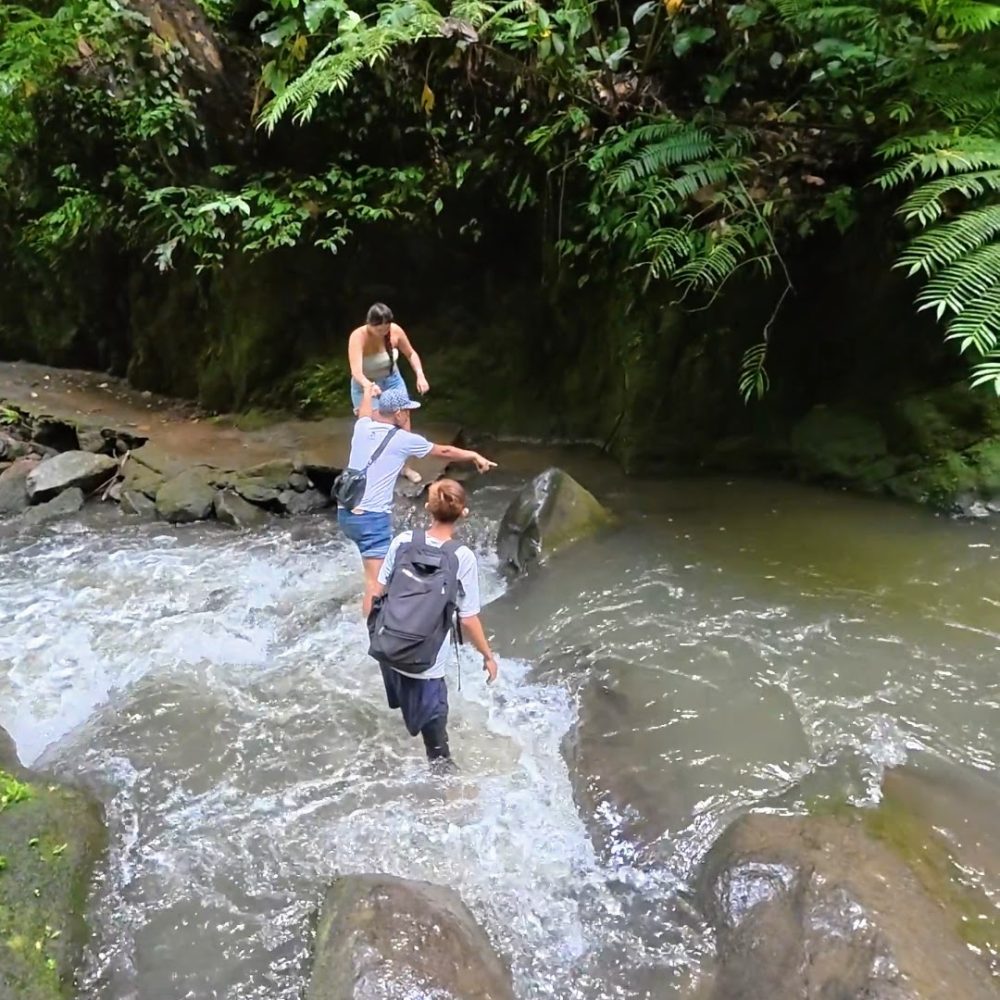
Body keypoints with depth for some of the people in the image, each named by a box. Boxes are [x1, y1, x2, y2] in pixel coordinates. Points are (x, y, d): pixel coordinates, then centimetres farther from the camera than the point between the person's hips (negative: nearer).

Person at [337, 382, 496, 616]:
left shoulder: (363, 427, 8)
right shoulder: (403, 439, -8)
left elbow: (365, 412, 35)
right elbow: (444, 452, 6)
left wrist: (368, 390, 55)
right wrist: (474, 456, 21)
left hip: (346, 513, 9)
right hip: (372, 517, -8)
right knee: (376, 582, -9)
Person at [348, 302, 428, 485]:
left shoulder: (395, 330, -19)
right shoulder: (358, 337, -31)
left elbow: (411, 354, -3)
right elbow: (356, 372, -41)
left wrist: (420, 375, -19)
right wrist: (369, 386, -62)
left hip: (392, 381, 4)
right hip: (366, 385, -3)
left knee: (404, 423, 6)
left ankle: (405, 466, 27)